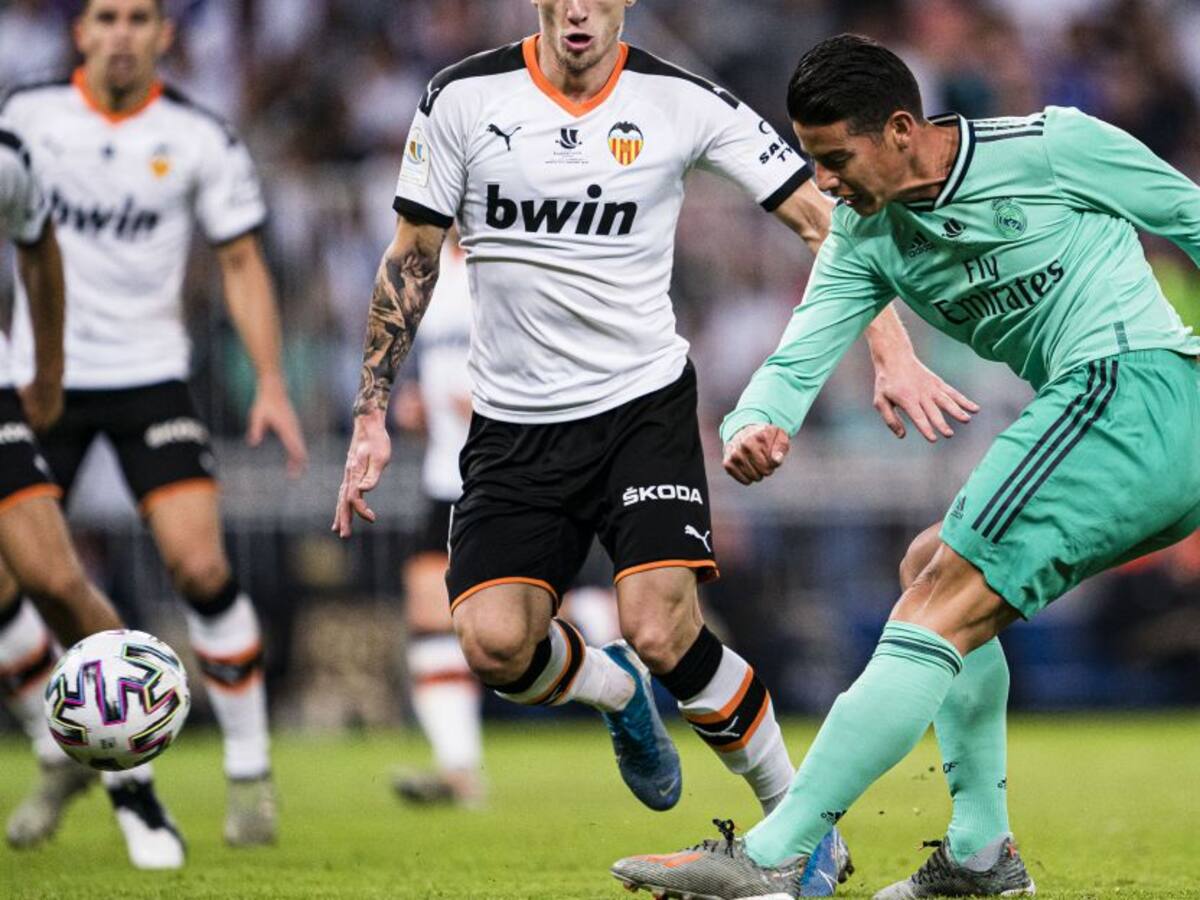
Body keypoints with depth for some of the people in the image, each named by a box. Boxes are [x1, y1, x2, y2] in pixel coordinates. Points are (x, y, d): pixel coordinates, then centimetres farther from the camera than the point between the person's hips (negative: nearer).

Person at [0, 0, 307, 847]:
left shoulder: (198, 137, -4)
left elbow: (242, 260, 4)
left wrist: (272, 384, -4)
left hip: (150, 377, -1)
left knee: (201, 565, -16)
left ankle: (250, 770, -3)